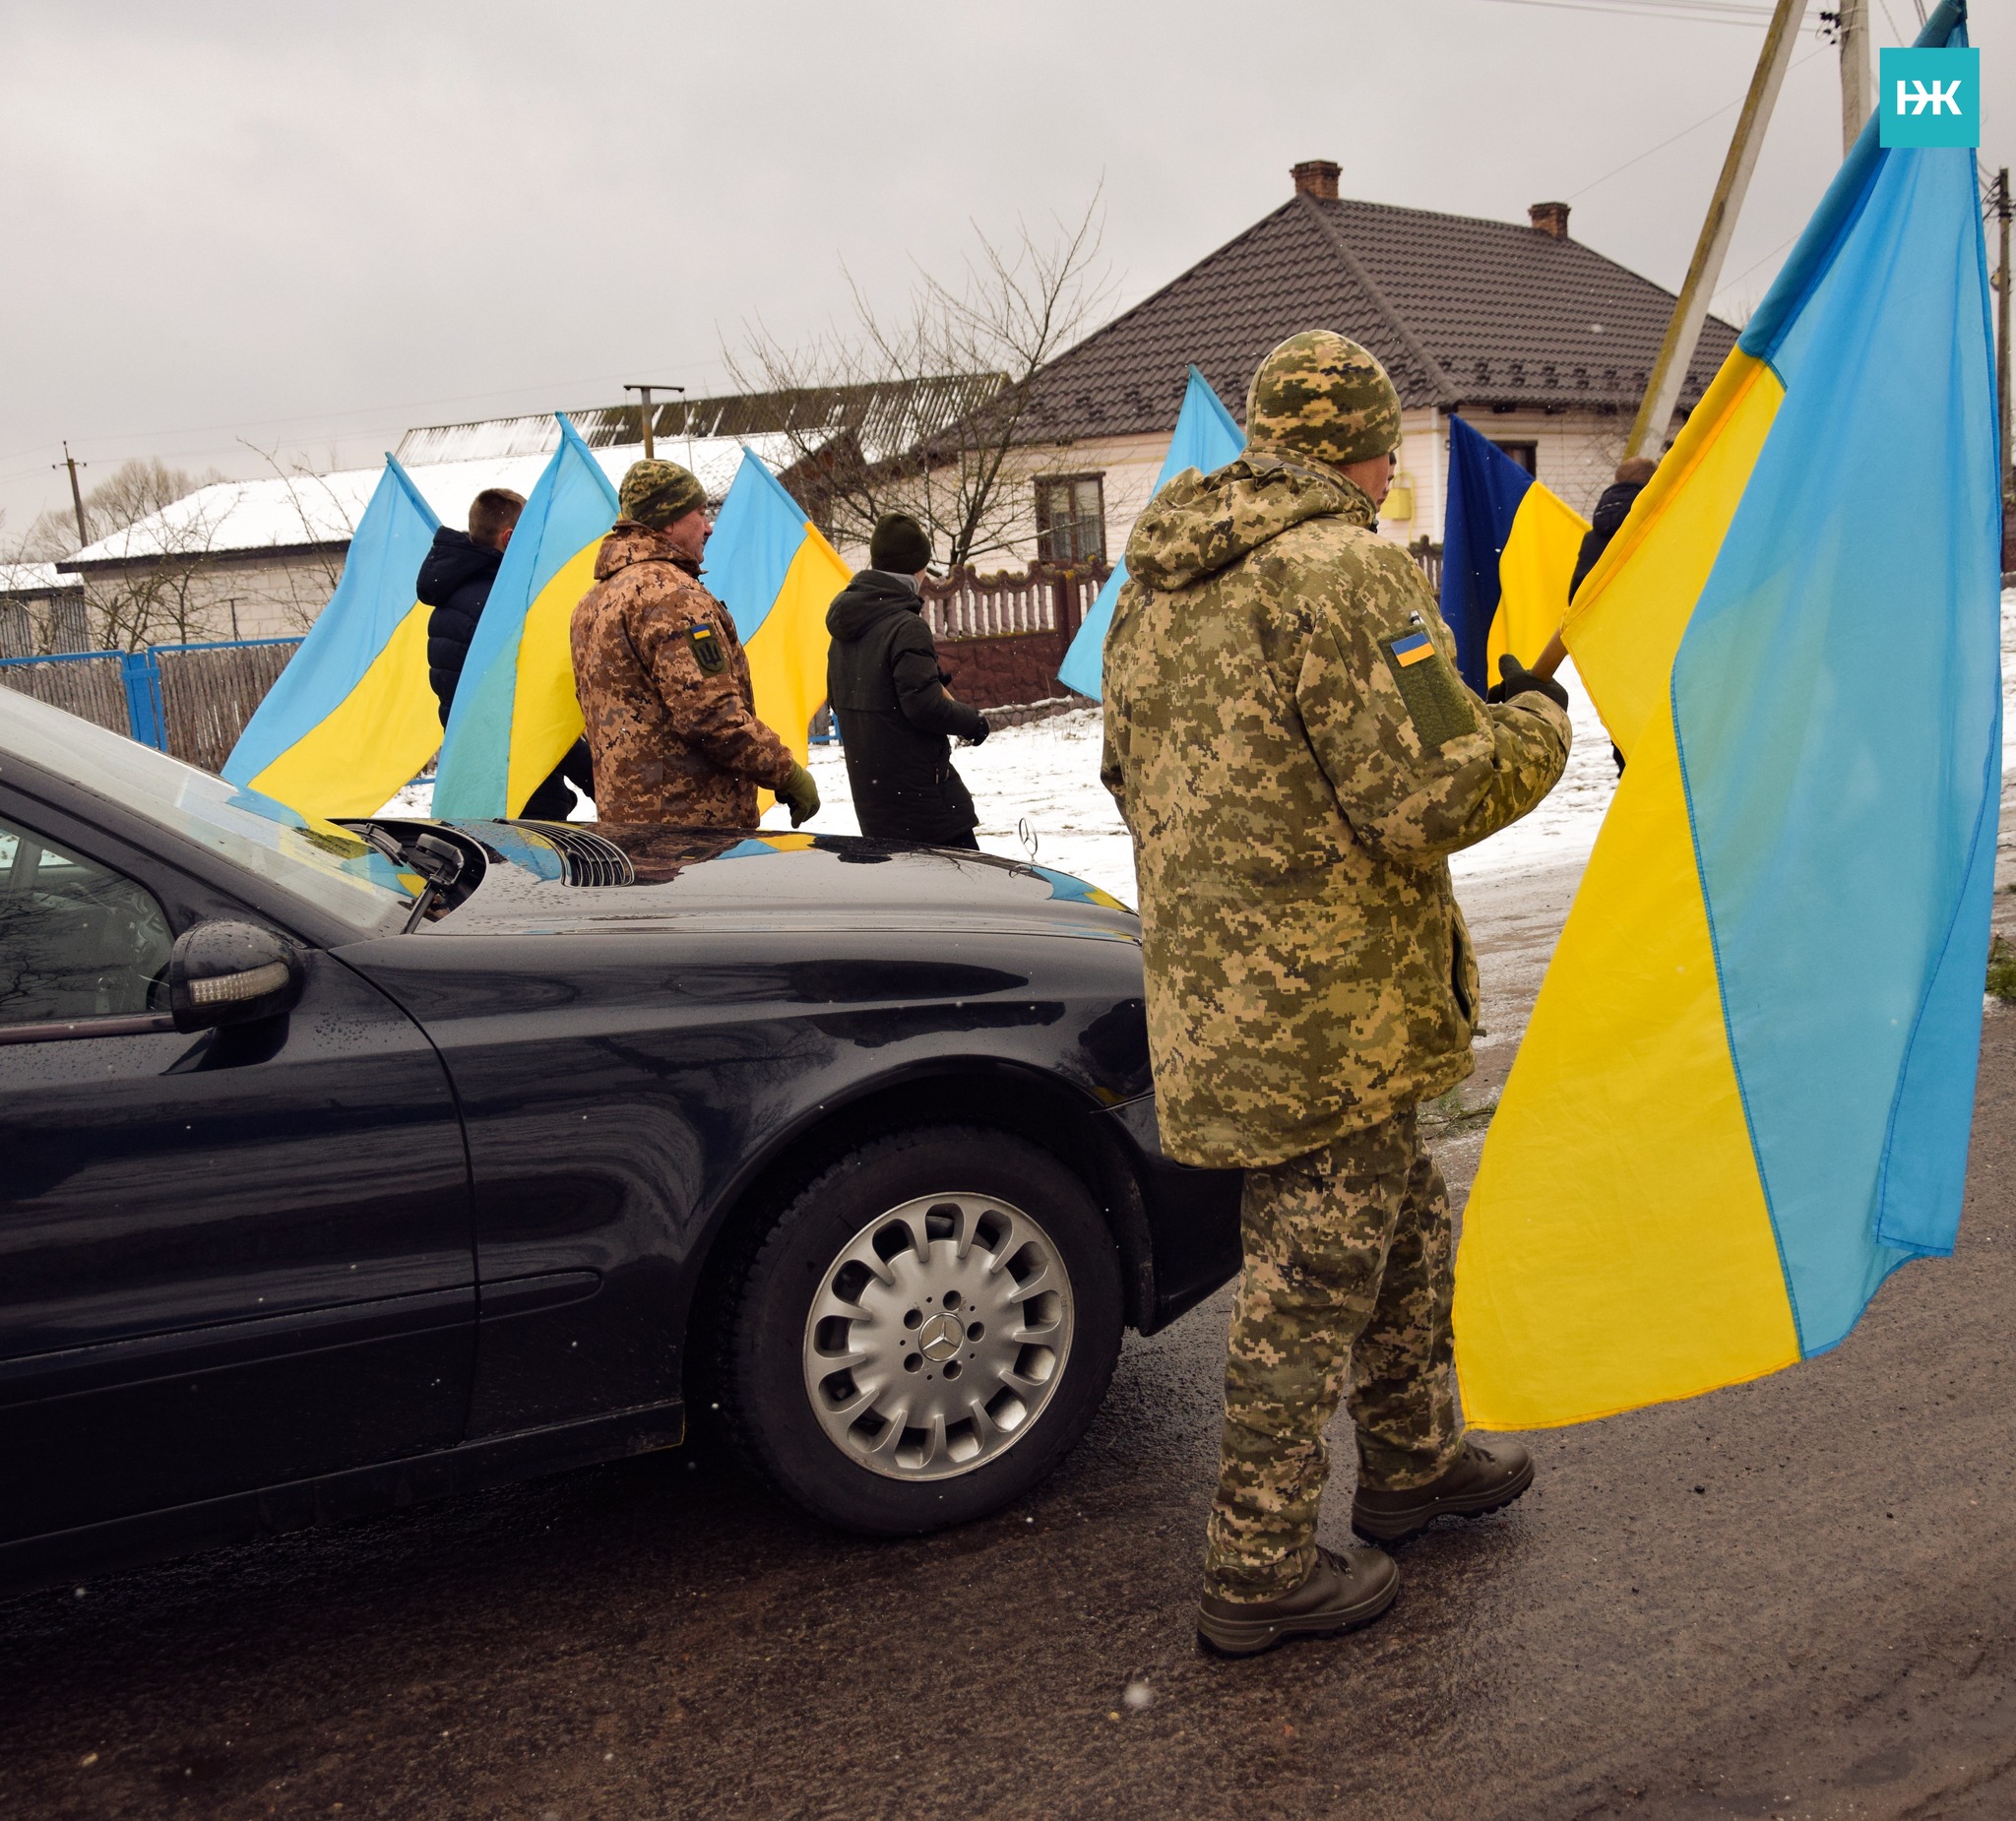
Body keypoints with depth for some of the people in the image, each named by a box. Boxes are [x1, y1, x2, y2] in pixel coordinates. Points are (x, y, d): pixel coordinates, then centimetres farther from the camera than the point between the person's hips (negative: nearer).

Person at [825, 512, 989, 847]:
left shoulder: (844, 631, 10)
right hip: (919, 792, -8)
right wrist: (974, 721, -5)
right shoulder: (906, 627, -17)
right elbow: (925, 706, -23)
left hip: (870, 792, 9)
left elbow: (837, 700, 19)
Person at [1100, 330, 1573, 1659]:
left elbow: (1136, 778, 21)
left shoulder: (1158, 590, 12)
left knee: (1405, 1226, 25)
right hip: (1328, 1013, -9)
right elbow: (1433, 796, -22)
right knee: (1310, 1284, 4)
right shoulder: (1345, 571, -17)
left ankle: (1417, 1460, 43)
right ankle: (1262, 1574, 18)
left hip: (1215, 989, 9)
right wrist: (1538, 723, -4)